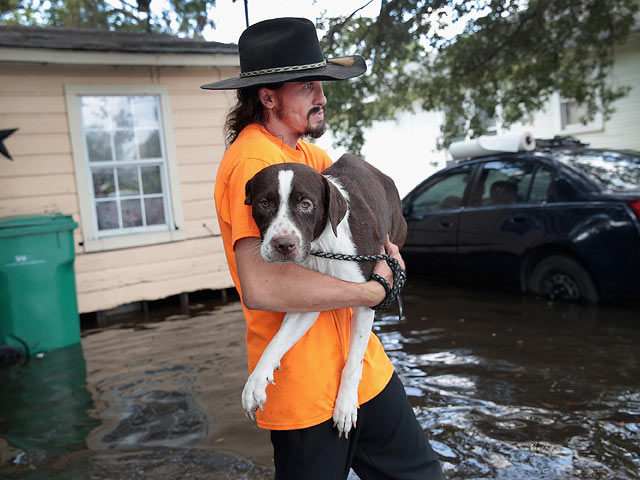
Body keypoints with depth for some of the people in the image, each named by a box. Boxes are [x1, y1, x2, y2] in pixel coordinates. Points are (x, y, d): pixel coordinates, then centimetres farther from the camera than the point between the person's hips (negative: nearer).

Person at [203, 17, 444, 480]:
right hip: (308, 385, -8)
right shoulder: (254, 161, -20)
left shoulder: (309, 152, 10)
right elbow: (262, 286, -33)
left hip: (360, 363, 9)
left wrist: (383, 245, 0)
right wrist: (371, 291, -19)